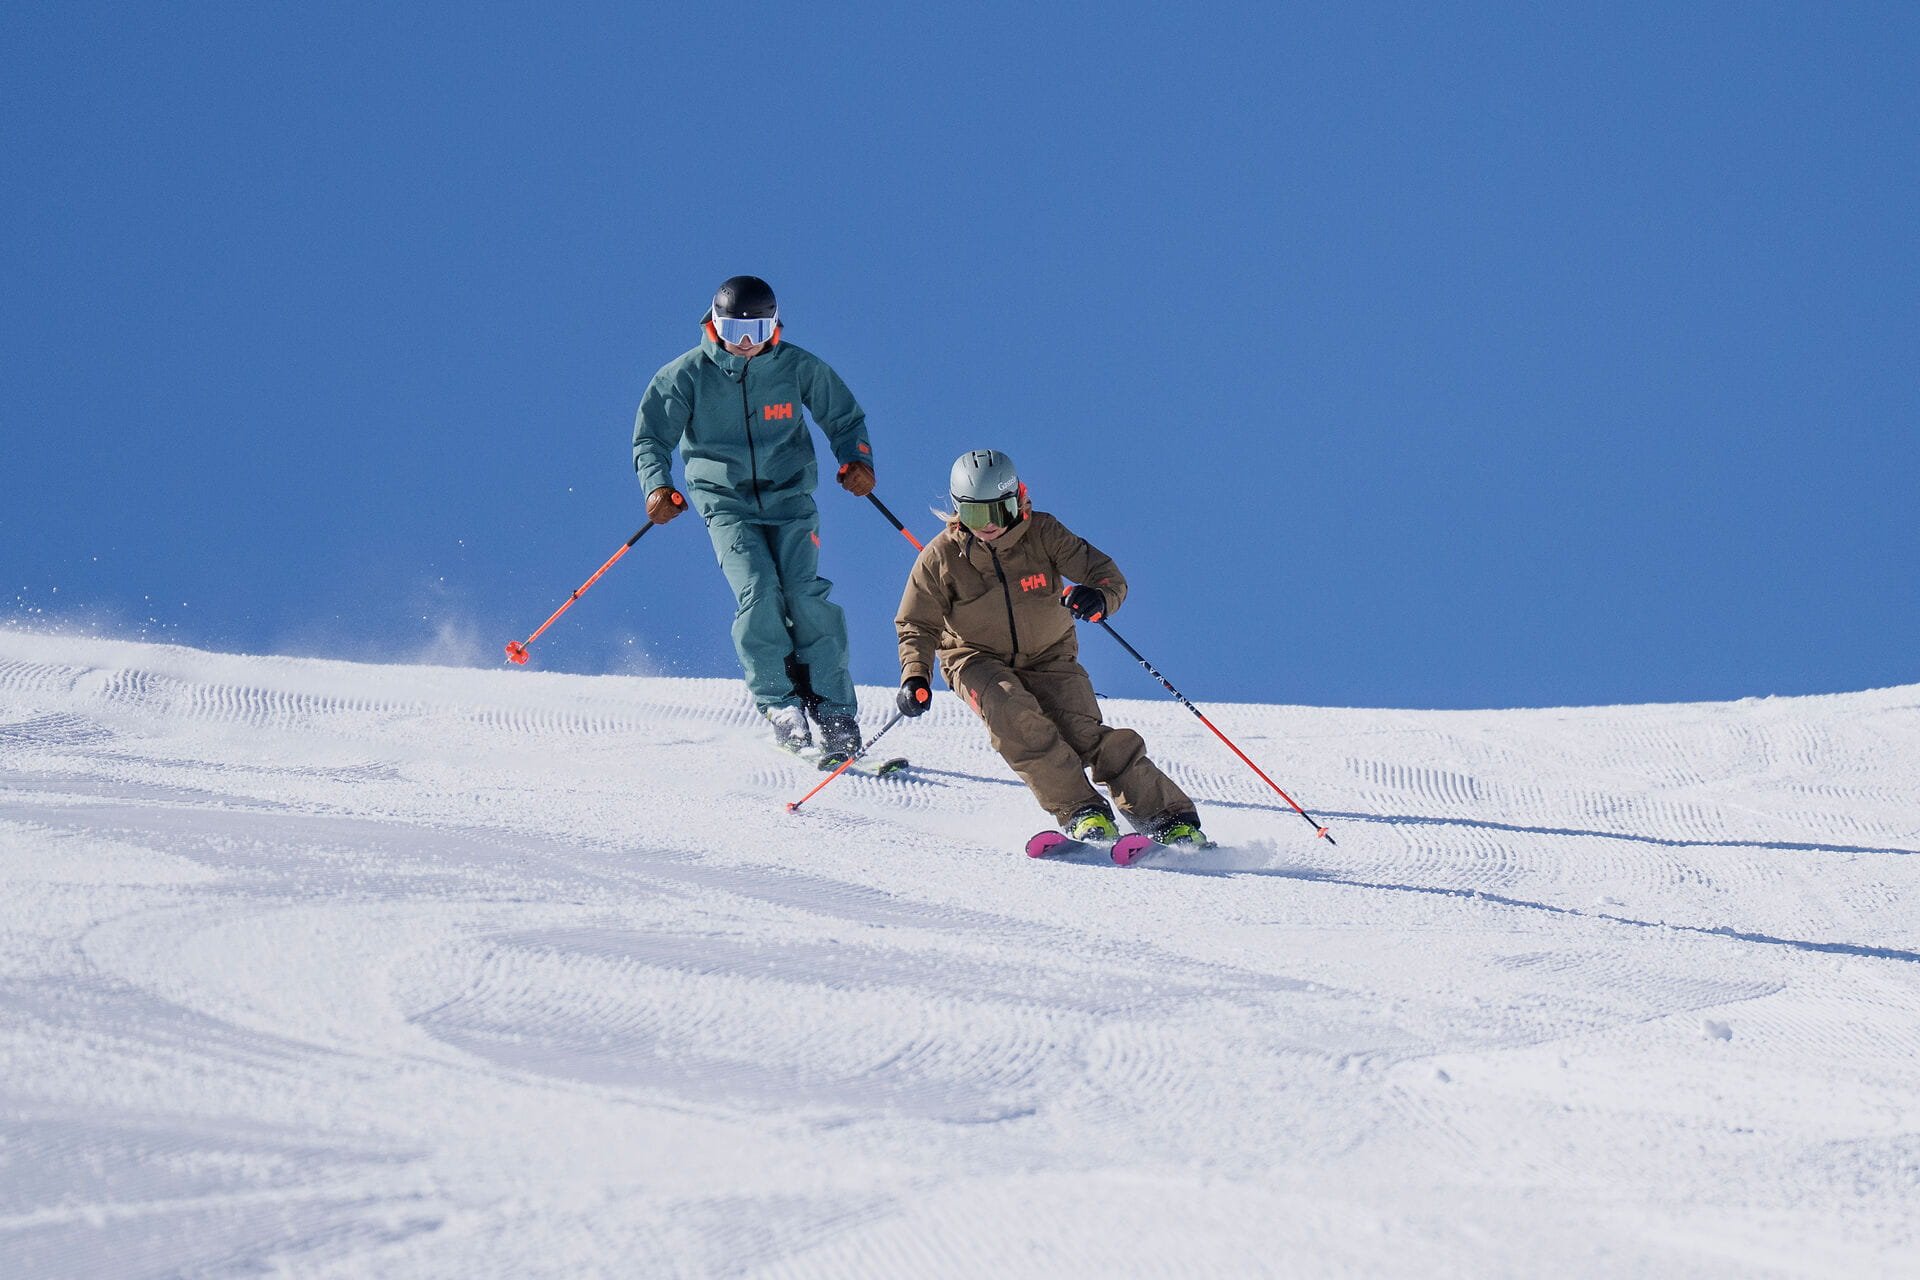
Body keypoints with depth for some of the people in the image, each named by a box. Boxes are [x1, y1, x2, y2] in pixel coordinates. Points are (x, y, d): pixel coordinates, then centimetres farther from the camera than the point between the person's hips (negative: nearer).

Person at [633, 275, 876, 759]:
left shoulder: (799, 368, -2)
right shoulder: (688, 375, -4)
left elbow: (844, 418, 11)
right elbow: (651, 438, 1)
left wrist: (856, 459, -9)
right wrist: (656, 486, -18)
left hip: (789, 496, 0)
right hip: (727, 502, 0)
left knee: (805, 592, -17)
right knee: (758, 592, -22)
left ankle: (835, 712, -11)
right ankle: (780, 704, -13)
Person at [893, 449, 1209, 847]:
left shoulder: (1043, 534, -13)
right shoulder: (941, 558, -12)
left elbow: (1106, 574, -14)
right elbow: (917, 626, -3)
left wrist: (1099, 598, -38)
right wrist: (915, 676, -22)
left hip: (1048, 660, 0)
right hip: (978, 661, 0)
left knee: (1086, 733, -19)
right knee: (1011, 712, -33)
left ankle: (1173, 821, -14)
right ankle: (1081, 811, -32)